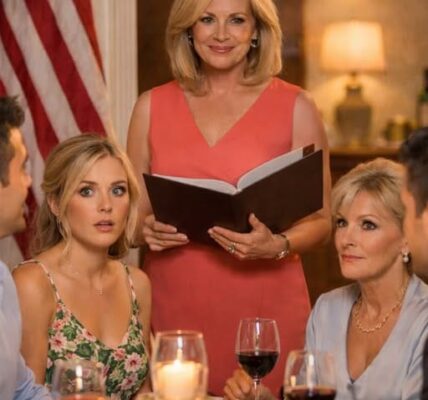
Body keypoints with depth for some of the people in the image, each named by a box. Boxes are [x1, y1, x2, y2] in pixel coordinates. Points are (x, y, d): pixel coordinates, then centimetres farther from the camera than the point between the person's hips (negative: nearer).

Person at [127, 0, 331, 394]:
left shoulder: (296, 108, 1)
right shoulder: (152, 107, 7)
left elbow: (319, 221, 3)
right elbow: (132, 213, 13)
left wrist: (278, 246, -16)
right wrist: (146, 229, -8)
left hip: (264, 307, -1)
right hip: (172, 306, 2)